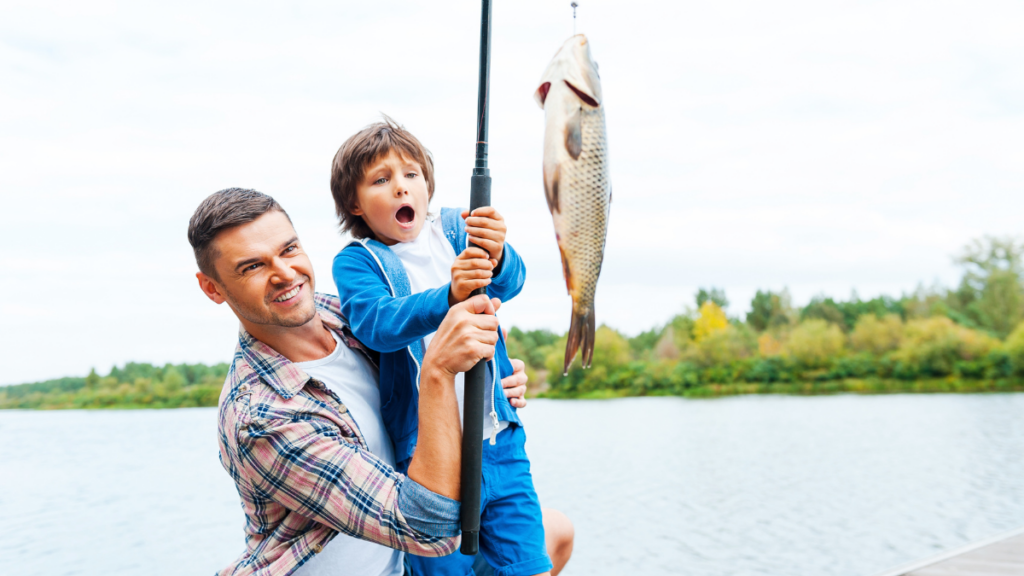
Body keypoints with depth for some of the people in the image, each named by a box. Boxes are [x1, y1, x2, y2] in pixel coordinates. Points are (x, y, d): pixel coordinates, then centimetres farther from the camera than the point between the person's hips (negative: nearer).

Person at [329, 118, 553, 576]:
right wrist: (448, 296, -37)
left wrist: (497, 257, -34)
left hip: (498, 438, 3)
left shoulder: (454, 229, 6)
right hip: (426, 450, -3)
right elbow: (376, 323, -21)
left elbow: (510, 282, -11)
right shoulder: (356, 262, -2)